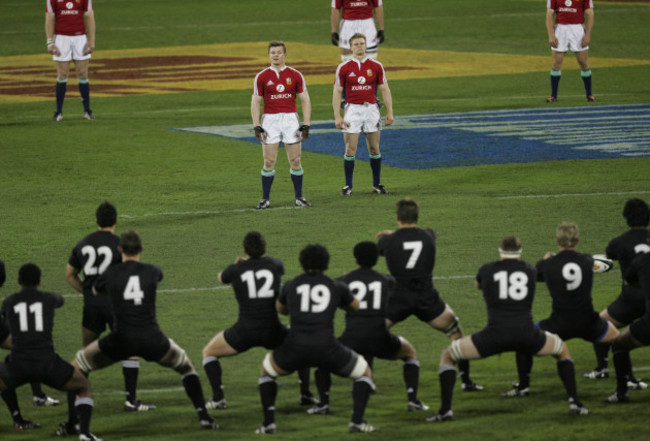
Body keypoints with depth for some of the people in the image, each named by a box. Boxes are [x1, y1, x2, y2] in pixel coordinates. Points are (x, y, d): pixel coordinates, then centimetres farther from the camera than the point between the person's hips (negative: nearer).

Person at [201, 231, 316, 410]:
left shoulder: (236, 269, 1)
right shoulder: (275, 264, 4)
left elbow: (221, 278, 27)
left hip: (244, 333, -1)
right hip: (272, 332, 1)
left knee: (209, 353, 21)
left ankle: (218, 398, 8)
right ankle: (305, 394, 20)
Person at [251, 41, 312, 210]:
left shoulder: (295, 75, 3)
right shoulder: (262, 77, 2)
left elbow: (305, 100, 5)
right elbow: (255, 102, 3)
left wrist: (306, 125, -2)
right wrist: (257, 126, -5)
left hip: (291, 120, 1)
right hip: (270, 121, 0)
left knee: (295, 161, 2)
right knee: (269, 162, -1)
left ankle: (299, 197, 12)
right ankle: (265, 199, 6)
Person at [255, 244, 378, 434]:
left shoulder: (290, 286, 13)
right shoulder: (337, 287, 11)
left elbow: (281, 309, 36)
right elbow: (356, 306, 32)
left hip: (295, 349, 1)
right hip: (326, 350, -1)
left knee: (266, 371, 31)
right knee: (365, 373, 23)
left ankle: (268, 423, 17)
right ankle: (357, 420, 5)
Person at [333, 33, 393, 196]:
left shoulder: (376, 66, 4)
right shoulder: (344, 68, -1)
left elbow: (385, 89, 7)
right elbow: (337, 92, 0)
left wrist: (389, 112, 1)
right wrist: (337, 116, -7)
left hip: (371, 109, 2)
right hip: (353, 109, -2)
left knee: (374, 149, 5)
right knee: (350, 150, -4)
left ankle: (377, 184, 14)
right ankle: (348, 186, 2)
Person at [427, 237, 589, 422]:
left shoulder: (487, 270, 15)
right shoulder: (530, 270, 16)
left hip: (495, 336, -1)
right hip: (526, 335, 1)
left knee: (446, 356, 17)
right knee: (563, 350, 31)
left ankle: (445, 410, 1)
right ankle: (574, 403, 18)